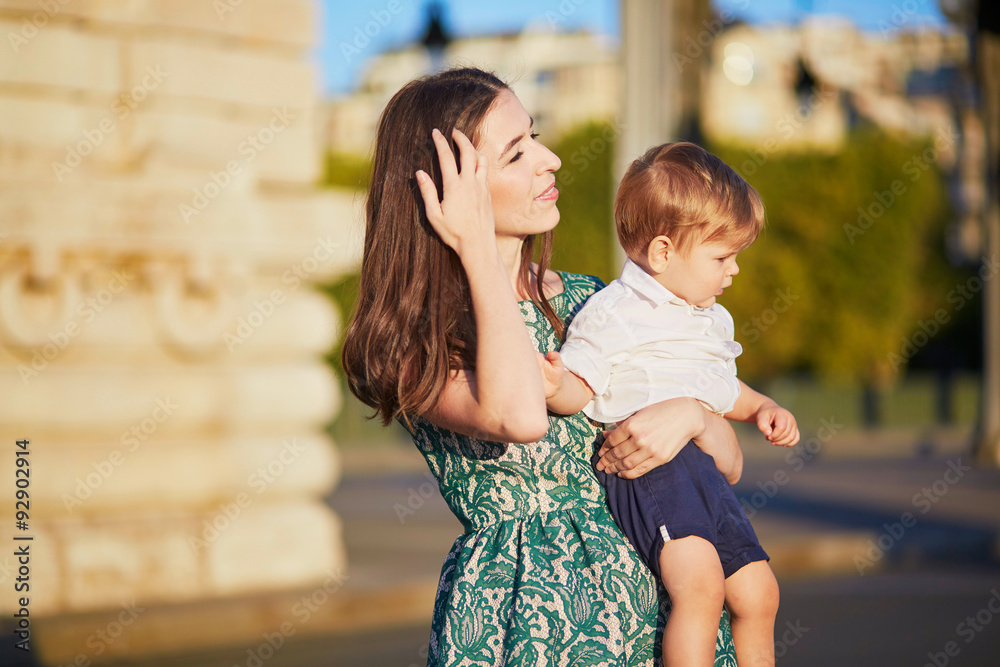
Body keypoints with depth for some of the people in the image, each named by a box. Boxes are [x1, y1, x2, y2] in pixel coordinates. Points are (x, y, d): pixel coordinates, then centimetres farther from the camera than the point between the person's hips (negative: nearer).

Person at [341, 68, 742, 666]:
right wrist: (479, 251, -15)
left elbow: (727, 458, 14)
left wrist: (691, 415, -10)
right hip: (521, 615, -3)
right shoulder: (414, 346, -4)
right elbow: (521, 417, -26)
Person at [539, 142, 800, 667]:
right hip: (646, 465, -8)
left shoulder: (713, 320, 22)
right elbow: (580, 390, -9)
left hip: (706, 469, 8)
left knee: (758, 593, 6)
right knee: (701, 583, -27)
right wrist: (556, 387, -30)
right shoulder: (610, 314, -5)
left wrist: (761, 408, 21)